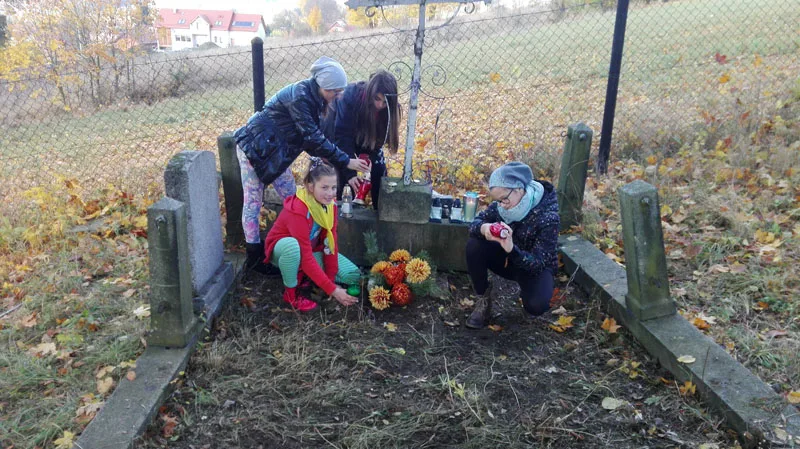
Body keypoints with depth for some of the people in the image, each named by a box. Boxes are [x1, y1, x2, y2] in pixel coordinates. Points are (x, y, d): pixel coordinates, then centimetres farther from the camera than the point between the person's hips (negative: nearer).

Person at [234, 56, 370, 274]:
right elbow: (312, 138, -28)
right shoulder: (299, 97, -27)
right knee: (253, 202, 0)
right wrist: (345, 161, -26)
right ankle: (255, 258, 9)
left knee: (291, 198, 7)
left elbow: (311, 136, 6)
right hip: (254, 147, -9)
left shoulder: (312, 97, 1)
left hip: (275, 151, 9)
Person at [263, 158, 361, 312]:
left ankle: (302, 275, 5)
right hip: (281, 248, -6)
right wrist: (332, 289, -37)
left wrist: (330, 278, -14)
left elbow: (331, 242, -11)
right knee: (292, 246, -43)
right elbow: (306, 258, -37)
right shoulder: (297, 211, -36)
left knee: (353, 275, -9)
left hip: (312, 248, 6)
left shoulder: (329, 204, -15)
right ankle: (291, 290, -17)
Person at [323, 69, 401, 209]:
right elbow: (343, 137, -36)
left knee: (379, 171, -3)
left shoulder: (389, 109, -26)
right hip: (338, 135, -3)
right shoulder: (350, 96, -37)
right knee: (337, 177, -10)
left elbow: (379, 139, -16)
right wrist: (350, 173, -40)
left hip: (367, 140, 4)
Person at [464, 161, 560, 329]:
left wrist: (512, 250, -50)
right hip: (507, 259, 4)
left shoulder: (547, 217, -29)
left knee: (535, 305, -32)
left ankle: (527, 289, 7)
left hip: (536, 267, -4)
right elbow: (475, 222, -12)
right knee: (474, 245, -23)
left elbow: (538, 263, -30)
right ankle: (483, 299, -5)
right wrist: (483, 228, -38)